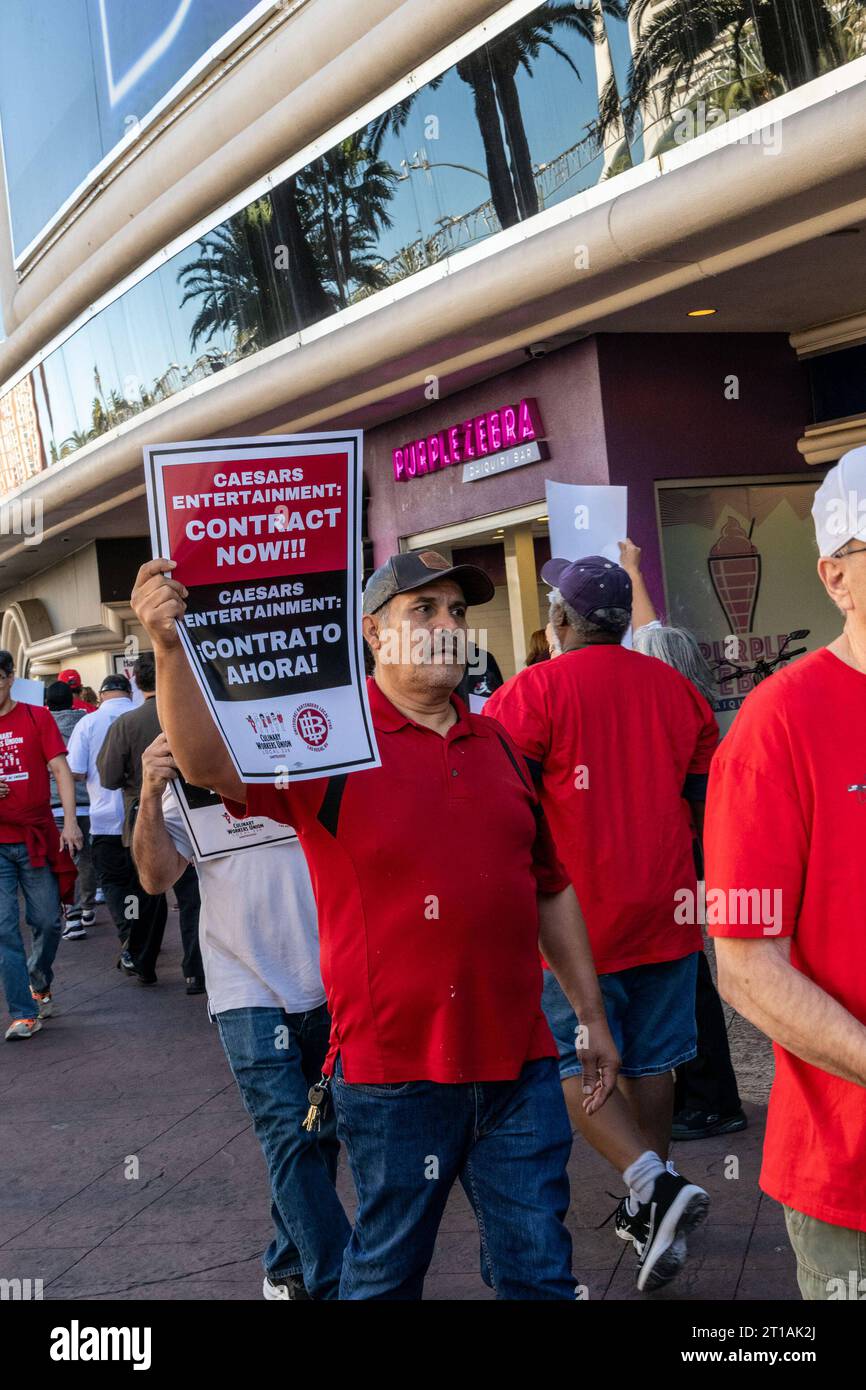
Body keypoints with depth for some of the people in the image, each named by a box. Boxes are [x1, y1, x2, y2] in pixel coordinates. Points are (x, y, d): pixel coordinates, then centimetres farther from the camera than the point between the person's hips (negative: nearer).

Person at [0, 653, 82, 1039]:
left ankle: (39, 983, 34)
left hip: (37, 837, 0)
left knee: (48, 921, 6)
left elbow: (60, 769, -3)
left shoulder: (36, 718, 1)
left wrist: (70, 821, -13)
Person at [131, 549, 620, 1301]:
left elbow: (550, 890, 15)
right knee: (388, 1270, 14)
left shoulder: (497, 744, 10)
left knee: (540, 1269, 14)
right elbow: (208, 760, -24)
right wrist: (171, 649, -40)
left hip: (519, 1063, 4)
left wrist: (595, 1017, 16)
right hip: (394, 1070, -4)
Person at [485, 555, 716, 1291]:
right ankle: (650, 1213, 23)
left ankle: (654, 1182, -11)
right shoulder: (677, 689, 6)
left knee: (571, 1060, 6)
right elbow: (707, 800, 11)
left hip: (575, 917, -5)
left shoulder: (532, 692, -10)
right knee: (651, 1060, 14)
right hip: (666, 911, 5)